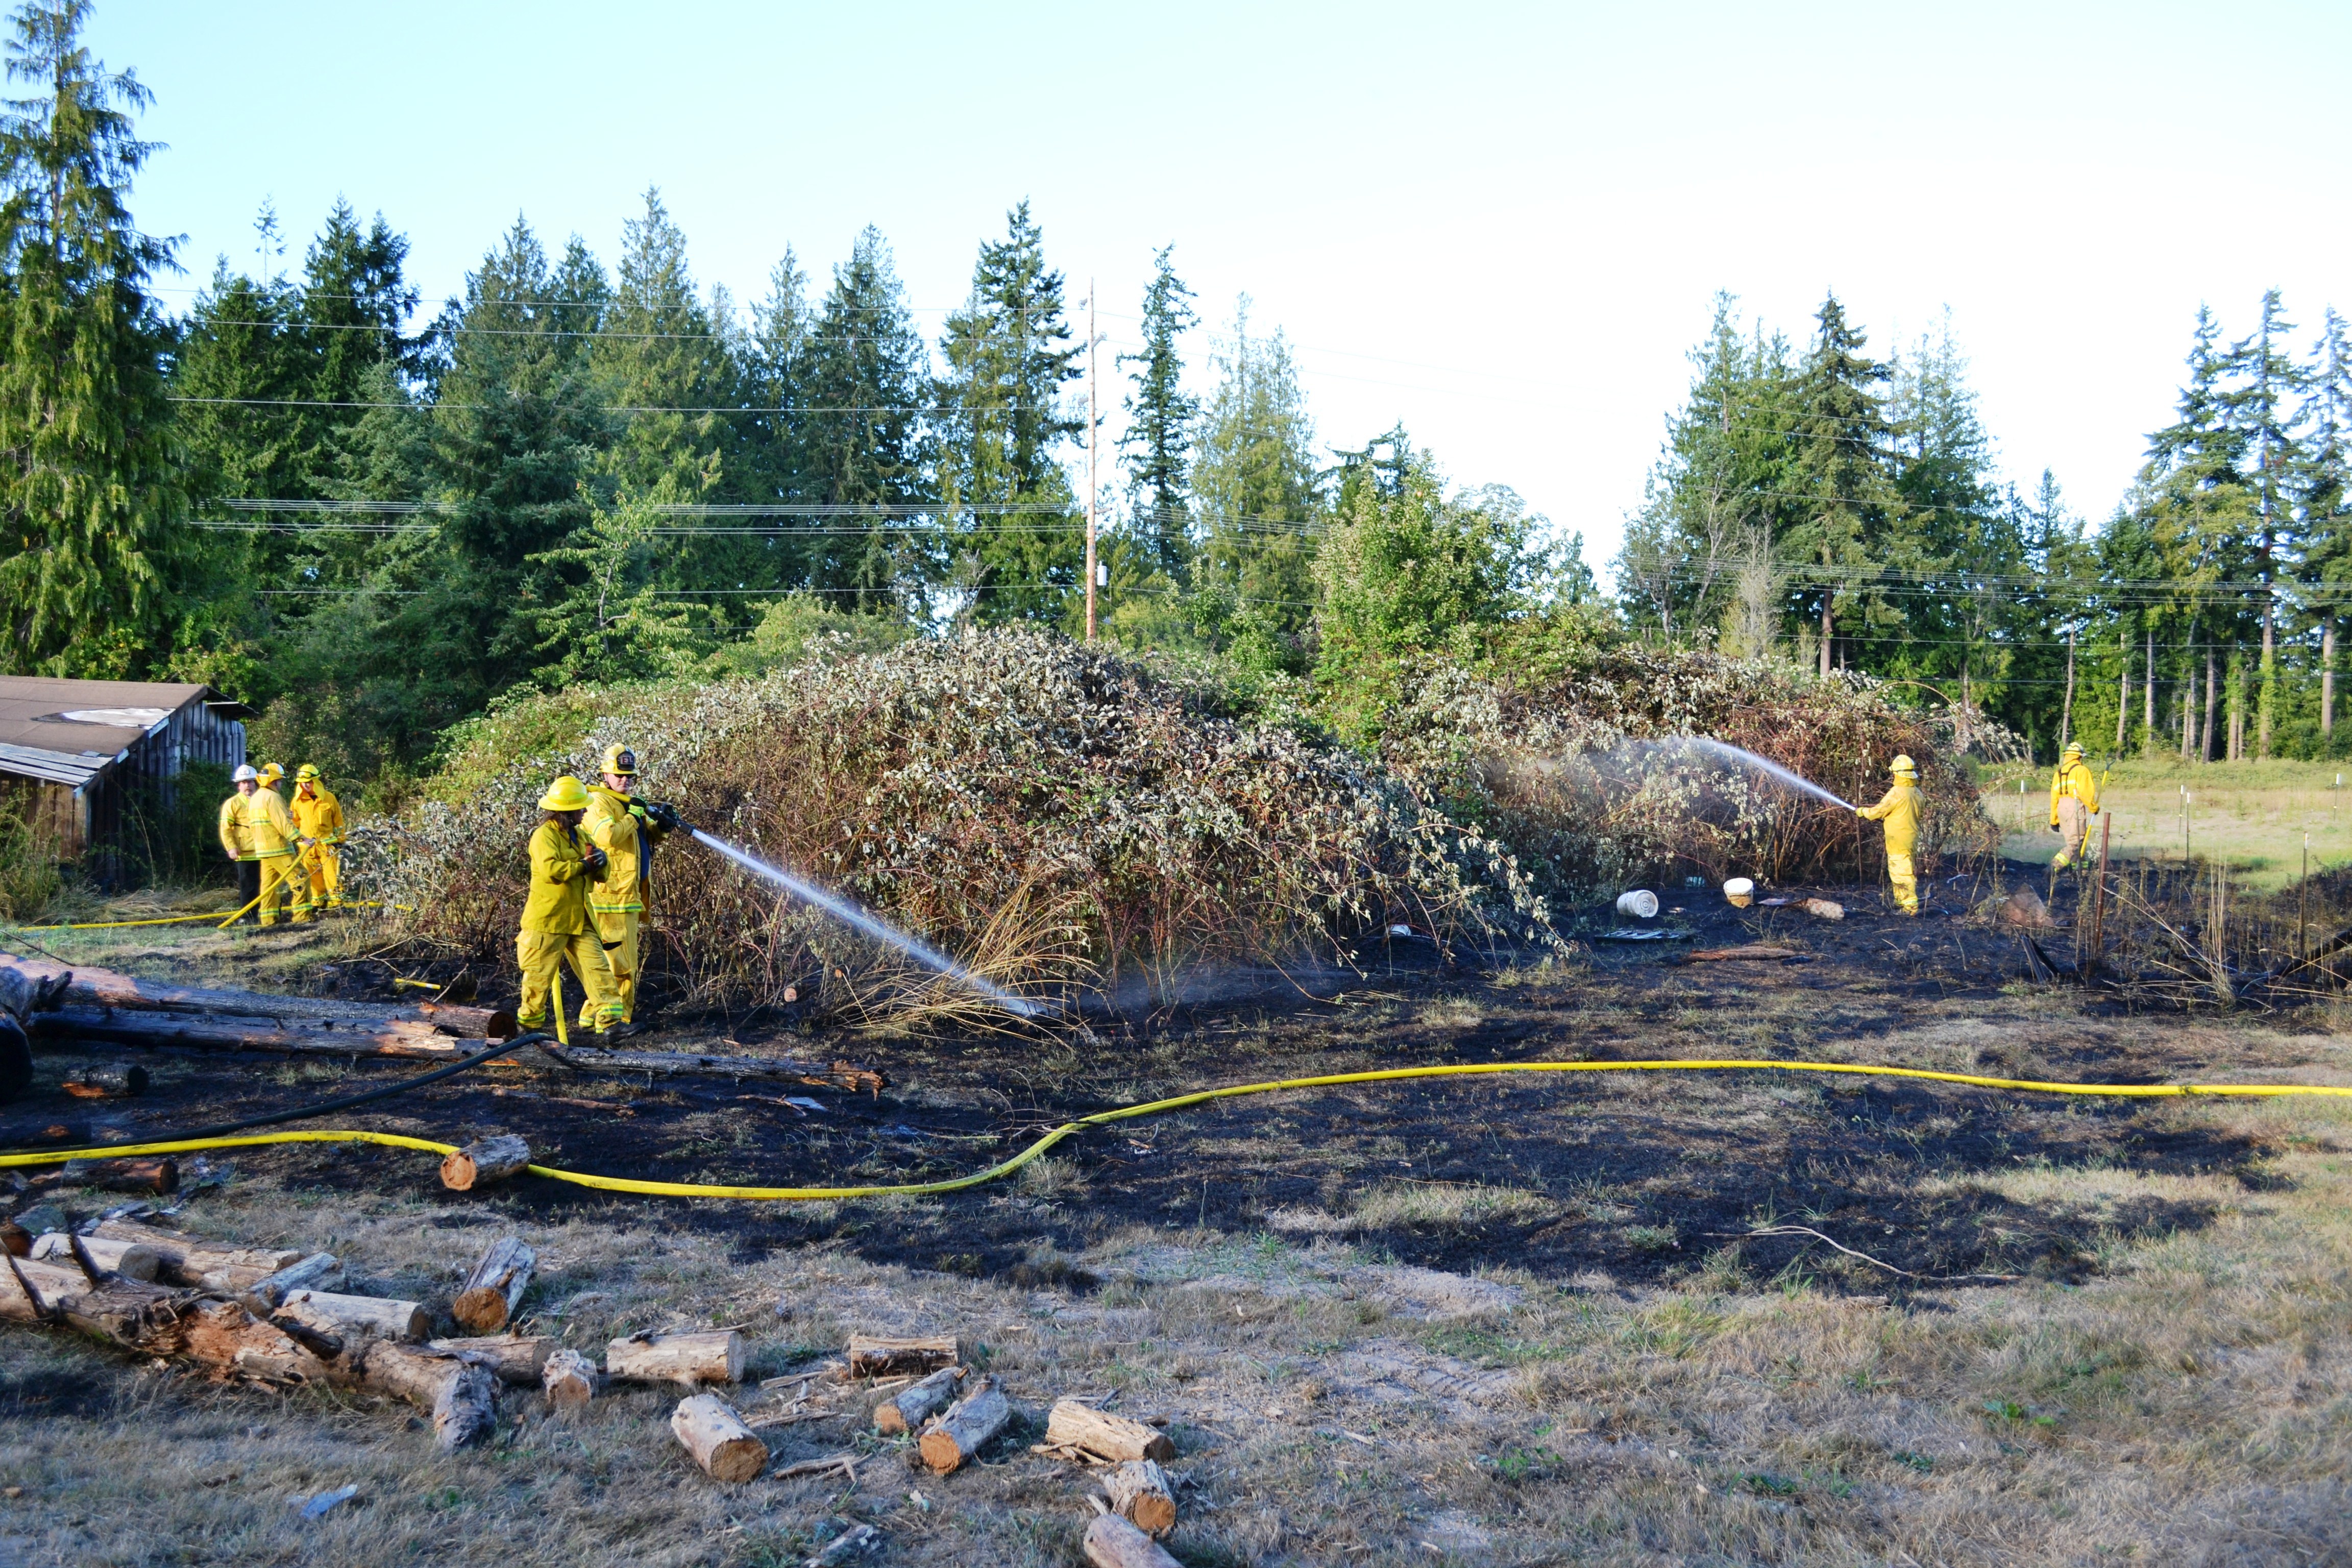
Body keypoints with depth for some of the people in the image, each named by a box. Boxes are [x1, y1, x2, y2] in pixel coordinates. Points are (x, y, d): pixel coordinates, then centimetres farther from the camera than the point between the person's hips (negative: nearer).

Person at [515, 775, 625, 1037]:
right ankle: (529, 1023, 21)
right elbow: (551, 870, -29)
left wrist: (600, 859, -9)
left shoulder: (578, 835, 15)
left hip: (579, 921, 7)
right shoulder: (544, 835, -11)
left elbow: (602, 874, 14)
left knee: (597, 968, -4)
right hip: (547, 921, -7)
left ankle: (609, 1020, -7)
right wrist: (584, 866, -15)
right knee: (539, 977, 4)